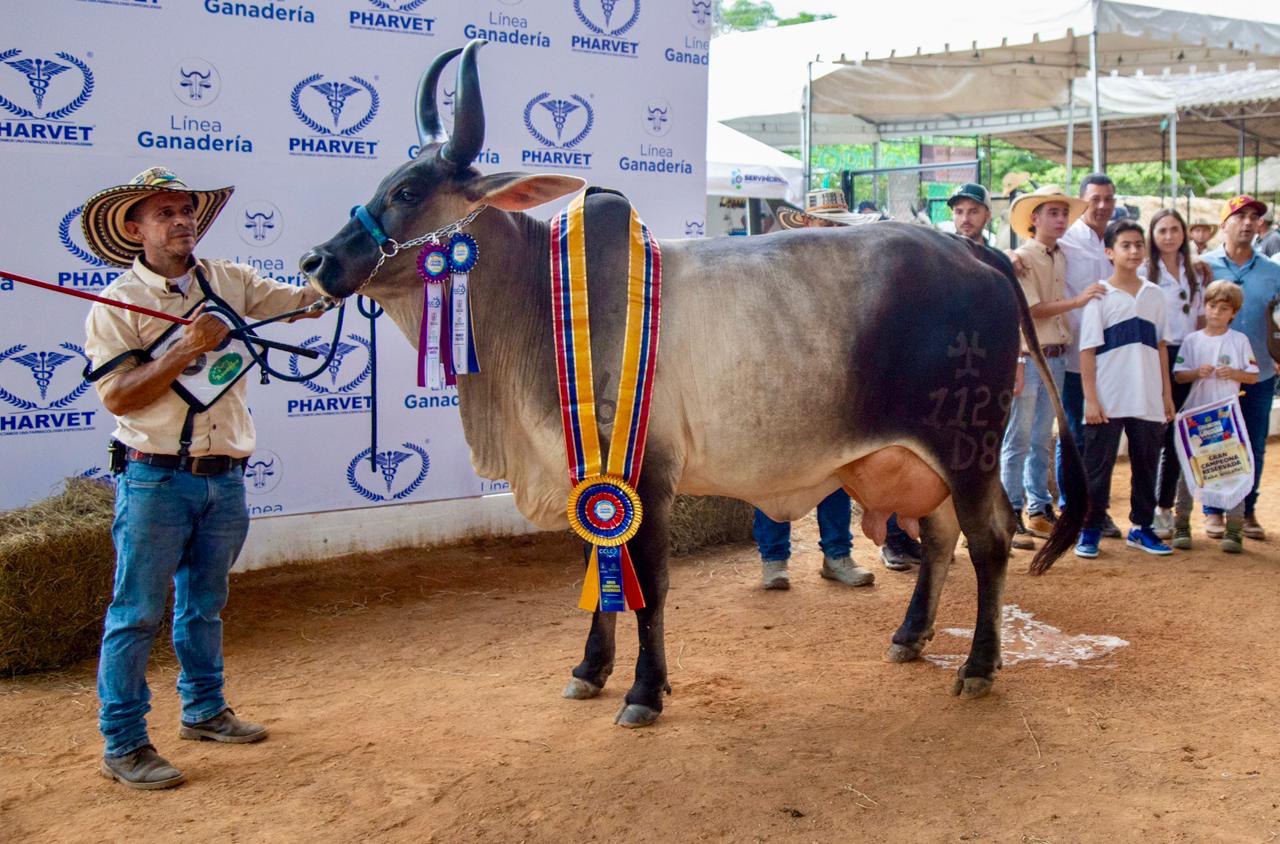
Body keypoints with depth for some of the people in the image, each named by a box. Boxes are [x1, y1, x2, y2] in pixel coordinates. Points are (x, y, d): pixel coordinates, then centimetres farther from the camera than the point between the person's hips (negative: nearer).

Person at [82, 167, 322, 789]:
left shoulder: (229, 282, 8)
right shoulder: (117, 304, -6)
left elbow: (306, 300, 10)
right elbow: (117, 397, -13)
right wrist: (187, 349, -21)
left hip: (224, 479, 5)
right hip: (156, 480, -5)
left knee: (205, 603, 18)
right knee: (137, 612, -1)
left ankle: (203, 711, 33)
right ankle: (123, 744, 8)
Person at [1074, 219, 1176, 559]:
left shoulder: (1154, 295, 9)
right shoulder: (1100, 296, -4)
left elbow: (1160, 346, 13)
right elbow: (1087, 351, -7)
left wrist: (1166, 393, 10)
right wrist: (1091, 400, -12)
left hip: (1148, 400, 4)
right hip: (1108, 401, -4)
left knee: (1146, 464, 11)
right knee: (1098, 465, 2)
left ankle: (1141, 527, 23)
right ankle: (1090, 530, 11)